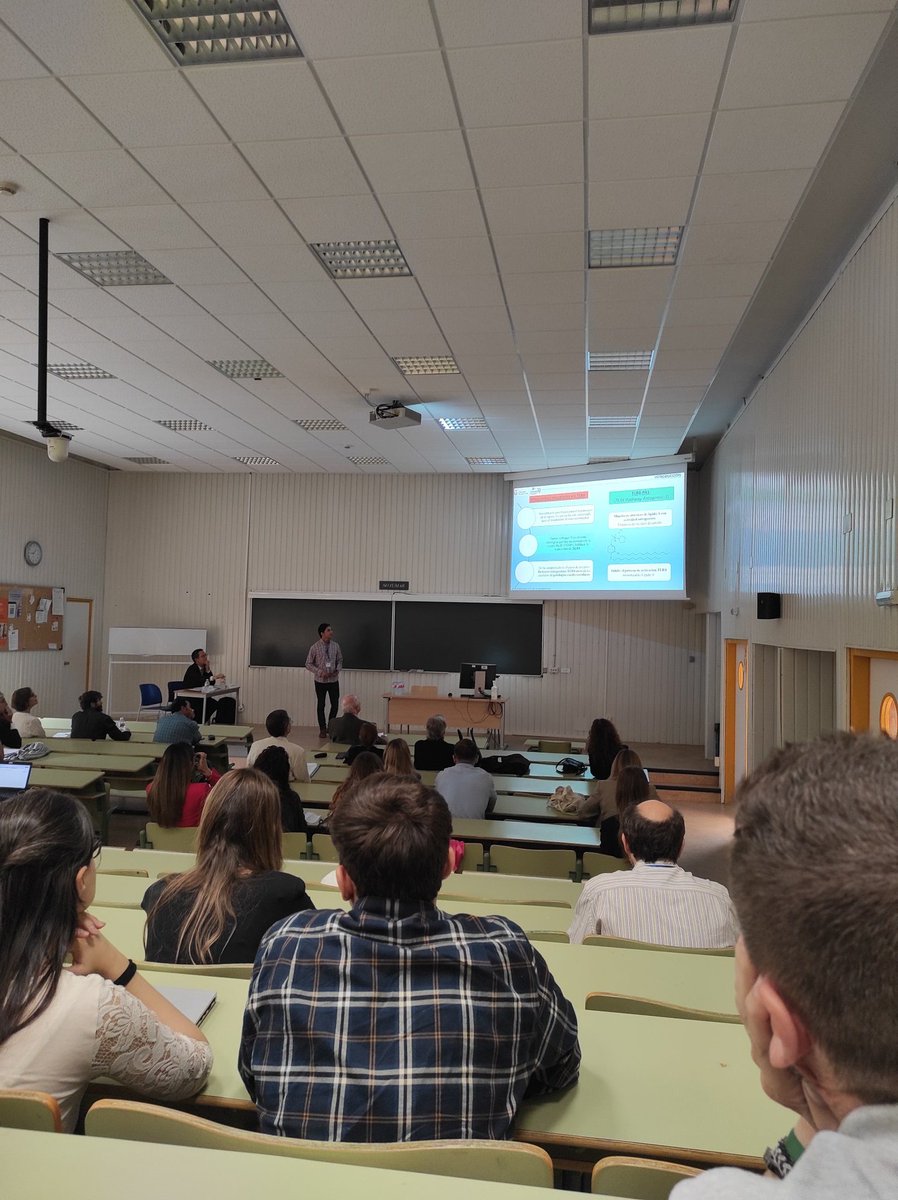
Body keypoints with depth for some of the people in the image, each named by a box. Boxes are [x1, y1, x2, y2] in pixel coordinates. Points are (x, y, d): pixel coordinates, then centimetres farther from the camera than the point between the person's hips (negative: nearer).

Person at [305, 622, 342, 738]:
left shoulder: (335, 646, 0)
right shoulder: (315, 647, -10)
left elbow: (340, 660, 12)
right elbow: (308, 664, -5)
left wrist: (337, 669, -7)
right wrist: (320, 672, -18)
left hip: (334, 680, 3)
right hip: (320, 681, -3)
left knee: (335, 704, 5)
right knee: (321, 705, 6)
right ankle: (322, 729, 20)